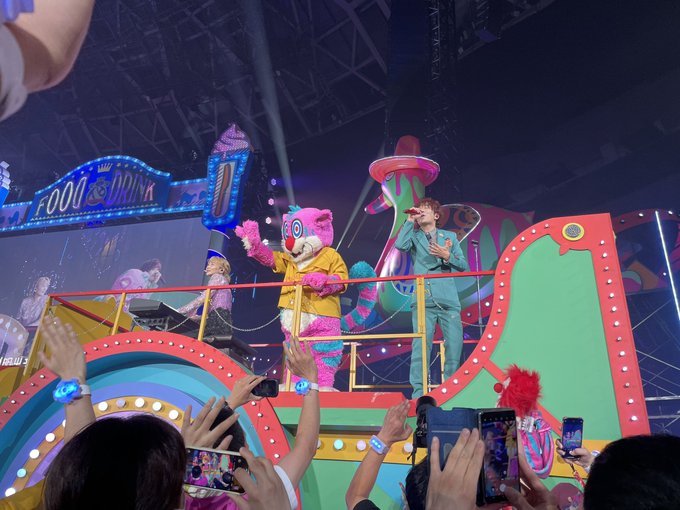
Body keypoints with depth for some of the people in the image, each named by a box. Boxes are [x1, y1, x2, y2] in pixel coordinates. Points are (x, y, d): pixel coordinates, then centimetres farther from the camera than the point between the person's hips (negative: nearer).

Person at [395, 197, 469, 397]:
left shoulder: (450, 236, 19)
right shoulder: (414, 236, 15)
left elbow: (464, 266, 12)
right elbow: (399, 245, -9)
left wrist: (447, 256, -5)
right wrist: (409, 221, -1)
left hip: (448, 300, 2)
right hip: (423, 300, -2)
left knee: (455, 345, 0)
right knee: (420, 346, -7)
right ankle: (418, 393, -2)